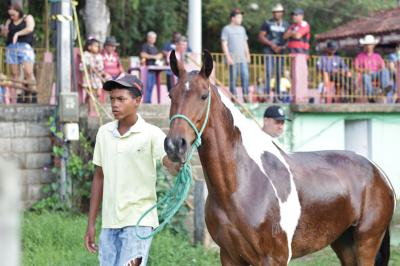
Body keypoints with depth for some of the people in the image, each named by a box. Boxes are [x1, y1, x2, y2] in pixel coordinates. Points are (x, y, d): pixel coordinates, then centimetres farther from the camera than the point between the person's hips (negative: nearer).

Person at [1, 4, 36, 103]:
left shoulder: (28, 18, 6)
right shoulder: (9, 22, 18)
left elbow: (30, 28, -13)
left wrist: (17, 34, -22)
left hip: (25, 47, -4)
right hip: (11, 48, 4)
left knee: (28, 73, -14)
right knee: (15, 74, -3)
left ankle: (33, 98, -11)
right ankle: (19, 98, -4)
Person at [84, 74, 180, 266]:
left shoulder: (151, 134, -7)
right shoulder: (104, 133, 7)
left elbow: (171, 165, -22)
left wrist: (179, 165, -48)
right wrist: (91, 224, 14)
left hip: (138, 221, -5)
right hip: (109, 222, 5)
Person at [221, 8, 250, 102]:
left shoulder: (242, 29, 18)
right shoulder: (226, 29, 0)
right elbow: (224, 44, -5)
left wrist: (247, 55, 15)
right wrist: (228, 57, -12)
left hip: (243, 57, 5)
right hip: (233, 58, -5)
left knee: (245, 76, -3)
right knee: (233, 78, -4)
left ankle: (245, 96, 0)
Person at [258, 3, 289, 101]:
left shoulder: (286, 25, 10)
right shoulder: (267, 23, 3)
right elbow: (260, 37, -1)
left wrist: (282, 47, -7)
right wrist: (271, 44, -12)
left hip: (281, 52, 3)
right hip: (269, 52, -3)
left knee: (279, 74, 3)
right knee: (269, 73, -11)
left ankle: (278, 94, 7)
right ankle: (267, 94, -12)